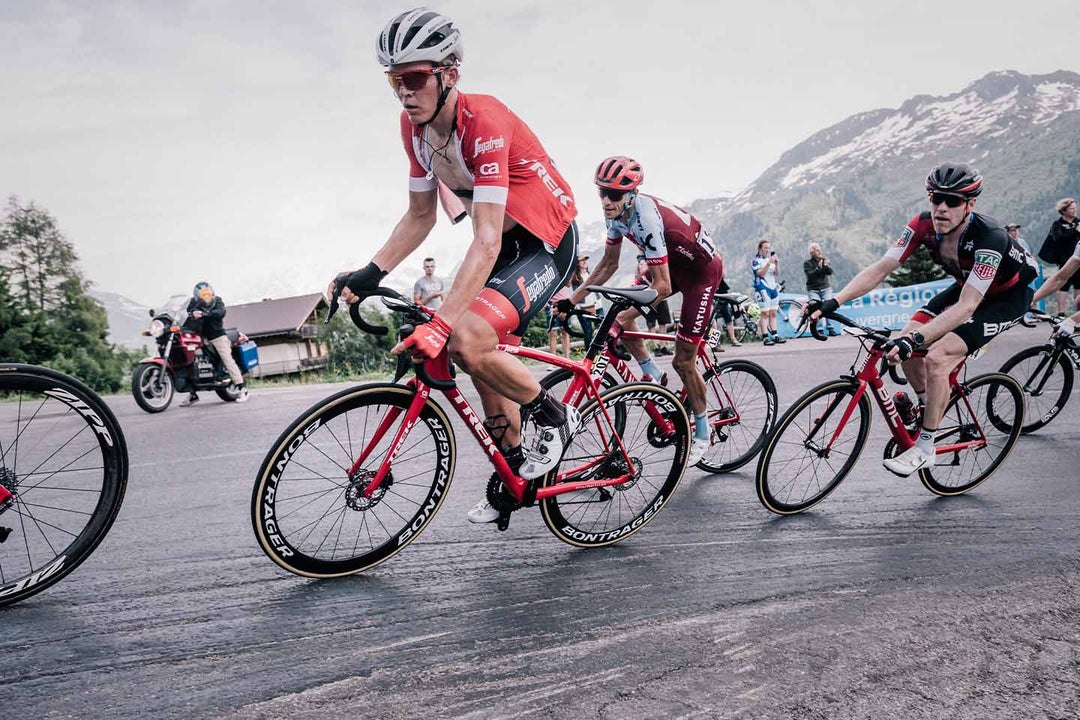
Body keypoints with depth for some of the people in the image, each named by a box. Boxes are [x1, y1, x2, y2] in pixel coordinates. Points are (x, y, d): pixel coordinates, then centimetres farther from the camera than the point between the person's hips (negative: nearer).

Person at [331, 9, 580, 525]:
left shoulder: (484, 122, -29)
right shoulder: (414, 126, -4)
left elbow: (486, 241, -35)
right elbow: (420, 216, 5)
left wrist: (440, 322, -42)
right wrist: (370, 273, -7)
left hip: (546, 242, -8)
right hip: (504, 244, 8)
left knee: (467, 341, -28)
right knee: (486, 364, 10)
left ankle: (555, 416, -2)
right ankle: (515, 474, 29)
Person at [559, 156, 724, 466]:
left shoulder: (646, 218, -35)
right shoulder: (617, 212, -11)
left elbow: (662, 286, -36)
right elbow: (608, 263, 1)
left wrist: (623, 318, -36)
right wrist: (573, 300, -2)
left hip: (703, 270, -8)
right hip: (673, 265, 8)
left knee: (683, 361, -4)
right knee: (620, 311, -7)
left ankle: (703, 431, 16)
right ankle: (652, 375, 14)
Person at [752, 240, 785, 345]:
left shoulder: (770, 259, 18)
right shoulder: (756, 260, -3)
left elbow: (777, 273, 11)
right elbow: (760, 273, -16)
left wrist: (777, 264, -5)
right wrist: (769, 263, -24)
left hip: (773, 288, 7)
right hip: (763, 288, -7)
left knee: (773, 313, 7)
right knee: (765, 313, -11)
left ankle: (775, 336, 10)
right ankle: (765, 338, -12)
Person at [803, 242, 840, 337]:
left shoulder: (825, 259, 11)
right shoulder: (807, 263, 2)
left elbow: (830, 271, -3)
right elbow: (810, 275, -13)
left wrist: (826, 266, -21)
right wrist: (818, 268, -20)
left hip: (826, 288, 2)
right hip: (813, 289, -2)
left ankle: (831, 329, -10)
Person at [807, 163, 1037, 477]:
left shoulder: (989, 238, -37)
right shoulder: (924, 225, -21)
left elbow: (966, 307, -42)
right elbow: (880, 269, -23)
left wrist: (916, 340, -54)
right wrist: (832, 303, -35)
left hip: (1008, 295, -6)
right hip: (967, 285, 6)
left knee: (937, 357, -24)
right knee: (906, 344, -11)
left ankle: (924, 448, -10)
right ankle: (927, 408, 16)